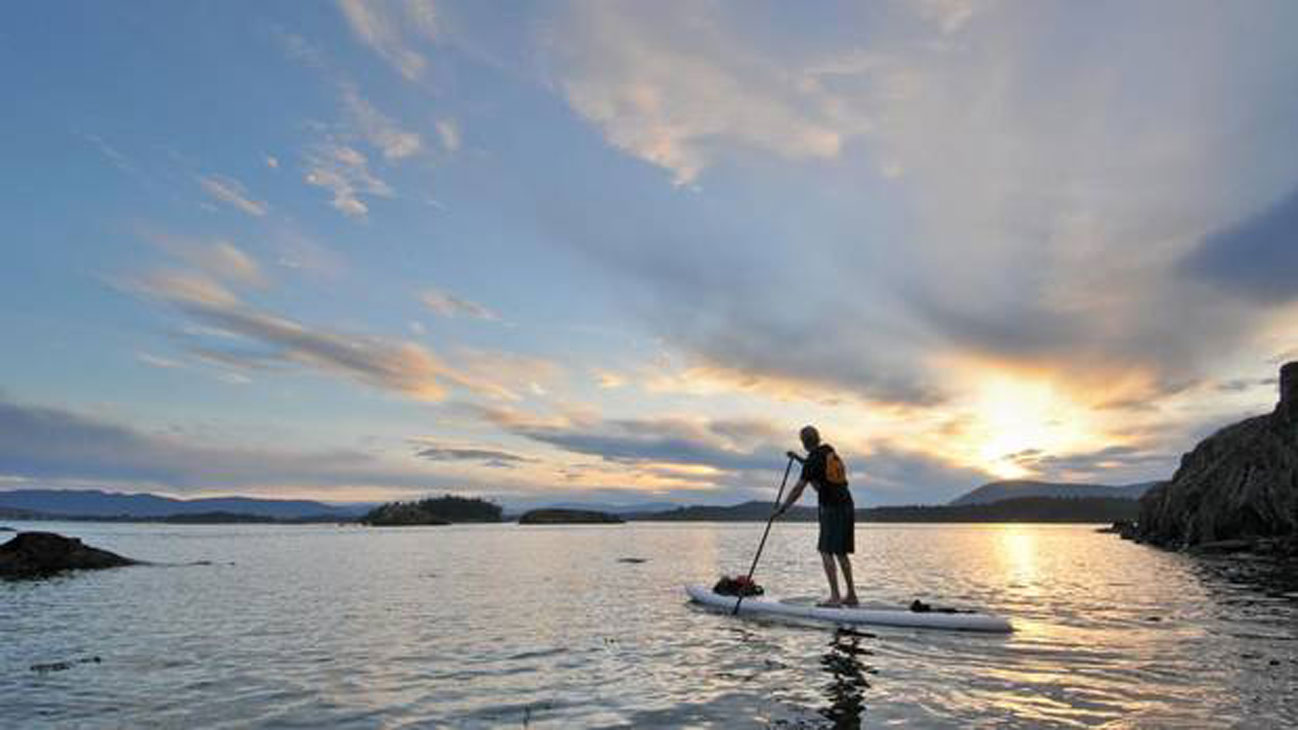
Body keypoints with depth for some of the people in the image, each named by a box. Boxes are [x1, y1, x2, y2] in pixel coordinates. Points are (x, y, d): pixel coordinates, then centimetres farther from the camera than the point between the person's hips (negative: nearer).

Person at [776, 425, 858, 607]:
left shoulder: (813, 460, -12)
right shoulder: (830, 452, 12)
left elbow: (798, 489, -12)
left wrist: (782, 508, -4)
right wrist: (798, 459, 31)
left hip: (832, 509, -8)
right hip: (847, 506, 8)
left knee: (826, 552, -7)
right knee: (841, 552, 14)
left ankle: (835, 597, -12)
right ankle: (851, 595, 17)